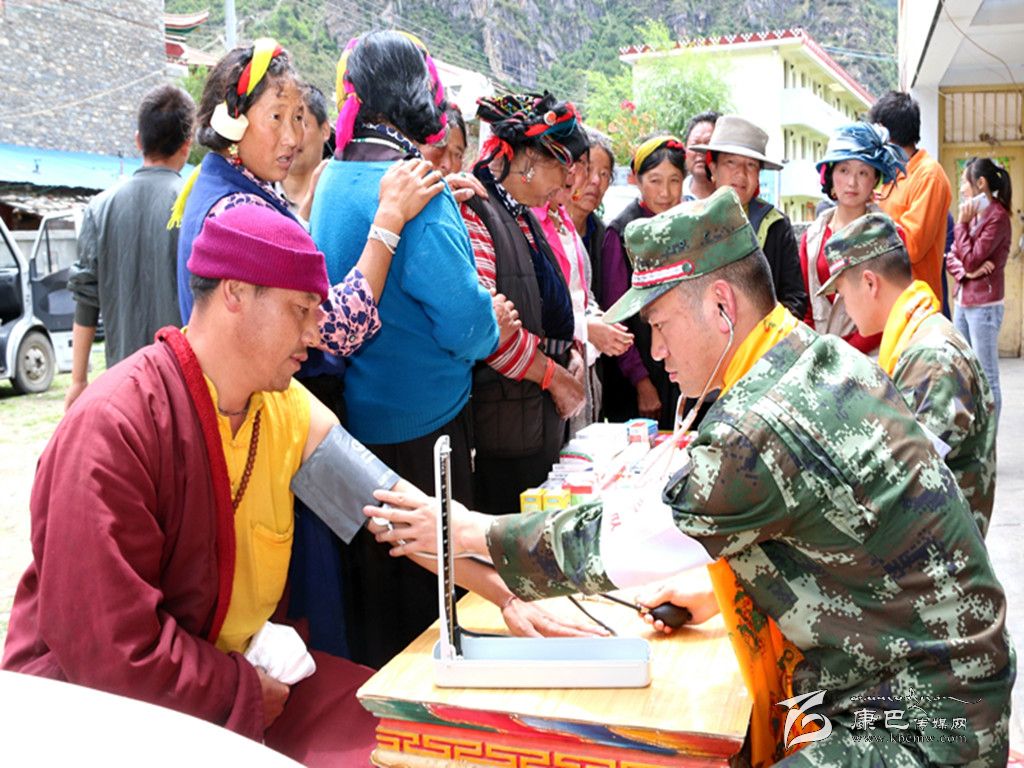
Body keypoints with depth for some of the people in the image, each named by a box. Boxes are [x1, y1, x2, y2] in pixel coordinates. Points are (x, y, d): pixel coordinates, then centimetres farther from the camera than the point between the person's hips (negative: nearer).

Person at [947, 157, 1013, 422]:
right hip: (962, 303, 9)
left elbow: (971, 259, -17)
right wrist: (966, 271, -10)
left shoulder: (997, 216, -12)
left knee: (987, 378, -4)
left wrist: (962, 223, -9)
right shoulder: (974, 214, 12)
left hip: (983, 306, -9)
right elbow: (952, 258, 10)